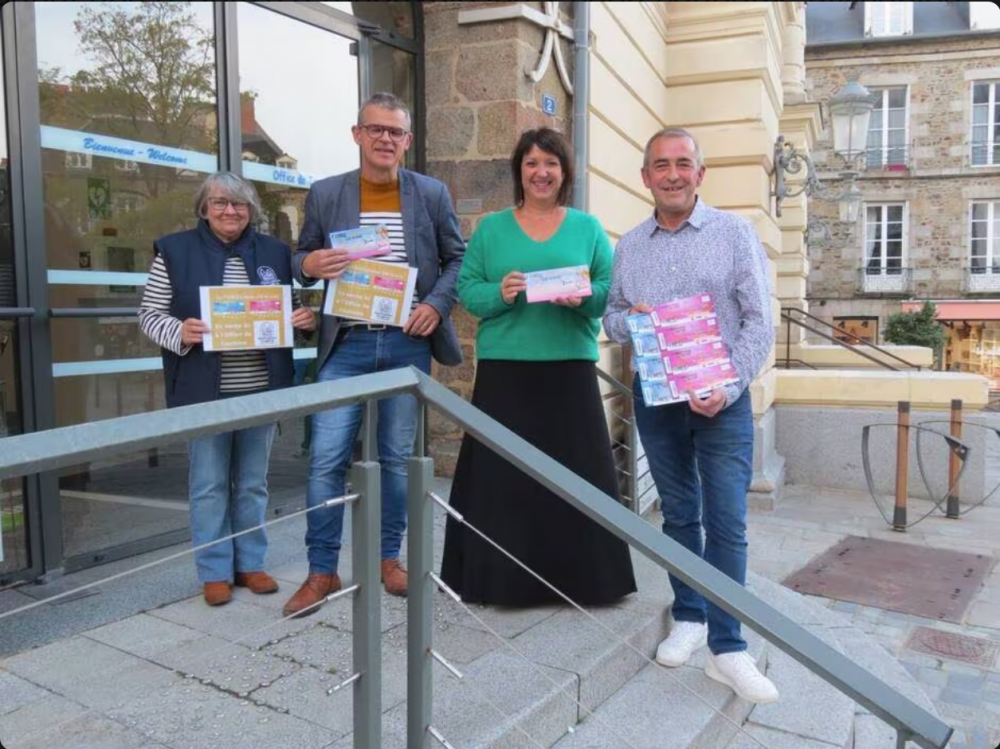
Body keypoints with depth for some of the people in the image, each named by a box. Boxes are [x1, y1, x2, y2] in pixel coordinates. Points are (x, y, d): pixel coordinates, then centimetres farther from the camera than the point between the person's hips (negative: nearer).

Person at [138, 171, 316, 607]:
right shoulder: (175, 251, 0)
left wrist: (306, 319, -6)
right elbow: (149, 315, -1)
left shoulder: (275, 252, 9)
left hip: (262, 389, 3)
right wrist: (179, 333, -21)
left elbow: (291, 309, 17)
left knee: (253, 483, 12)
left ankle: (250, 563, 26)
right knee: (209, 484, 5)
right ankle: (215, 572, 18)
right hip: (205, 391, -3)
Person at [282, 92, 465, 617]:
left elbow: (457, 258, 8)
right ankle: (322, 571, 10)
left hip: (407, 344, 1)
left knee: (397, 457, 10)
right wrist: (308, 265, -14)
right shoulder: (325, 194, 5)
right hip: (346, 344, 0)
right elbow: (302, 258, 10)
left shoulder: (432, 194, 5)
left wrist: (437, 304, -9)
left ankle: (389, 556, 26)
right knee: (326, 459, -3)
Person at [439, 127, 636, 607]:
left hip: (570, 368, 1)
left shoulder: (588, 228, 10)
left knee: (575, 474, 2)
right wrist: (499, 293, -17)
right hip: (504, 369, 0)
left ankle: (579, 578, 16)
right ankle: (501, 578, 14)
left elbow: (613, 290, 4)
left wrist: (584, 297, -17)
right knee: (501, 476, 1)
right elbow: (466, 289, 3)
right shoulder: (491, 228, 10)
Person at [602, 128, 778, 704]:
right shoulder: (629, 246, 9)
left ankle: (727, 647, 4)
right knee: (679, 515, 13)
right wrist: (629, 319, -10)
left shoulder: (735, 233, -2)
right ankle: (689, 618, 28)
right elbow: (612, 318, 14)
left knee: (726, 522, -5)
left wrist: (728, 388, -17)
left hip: (721, 399, -3)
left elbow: (760, 321, -6)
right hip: (656, 398, 4)